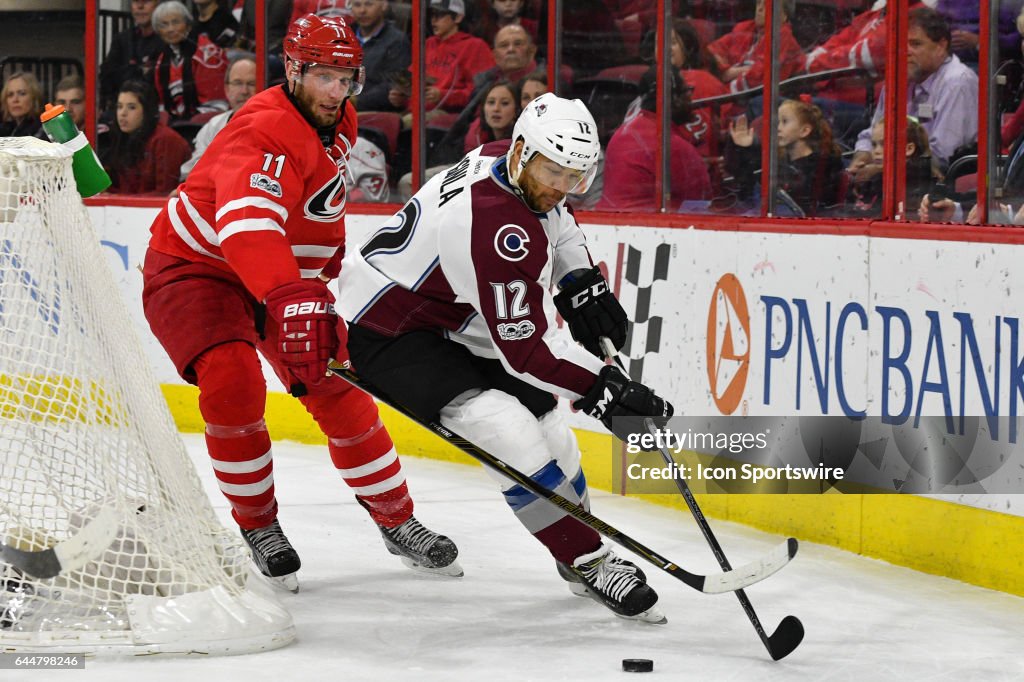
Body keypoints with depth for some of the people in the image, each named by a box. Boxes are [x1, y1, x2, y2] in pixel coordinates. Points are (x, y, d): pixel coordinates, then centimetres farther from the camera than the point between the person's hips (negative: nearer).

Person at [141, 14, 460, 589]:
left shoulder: (339, 121, -2)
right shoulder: (266, 133, -32)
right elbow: (246, 223, -51)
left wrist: (329, 252, 24)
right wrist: (294, 300, -65)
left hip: (285, 277, 8)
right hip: (194, 266, -8)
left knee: (339, 390, 2)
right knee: (233, 381, -28)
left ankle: (397, 522, 16)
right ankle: (259, 529, -10)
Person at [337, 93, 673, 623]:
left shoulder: (521, 167, -6)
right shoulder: (494, 226, -34)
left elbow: (555, 222, 21)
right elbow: (525, 348, -32)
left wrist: (582, 283, 7)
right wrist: (602, 387, -33)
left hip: (446, 318, 10)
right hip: (389, 334, -10)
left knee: (542, 419, 12)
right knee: (509, 430, -25)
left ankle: (578, 557, 29)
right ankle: (591, 563, -15)